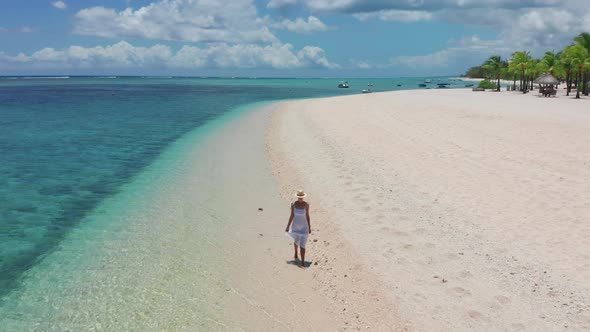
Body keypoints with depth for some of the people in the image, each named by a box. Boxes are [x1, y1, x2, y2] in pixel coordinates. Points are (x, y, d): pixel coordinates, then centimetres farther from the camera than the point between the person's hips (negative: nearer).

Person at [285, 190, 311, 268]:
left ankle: (303, 262, -7)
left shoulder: (306, 204, -10)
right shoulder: (293, 204, -9)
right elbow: (292, 216, -3)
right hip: (295, 226, 2)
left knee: (302, 245, -9)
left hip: (304, 226, -2)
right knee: (296, 241, 25)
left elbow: (307, 216, -4)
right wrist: (288, 226, -2)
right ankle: (296, 253, 54)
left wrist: (309, 227, -1)